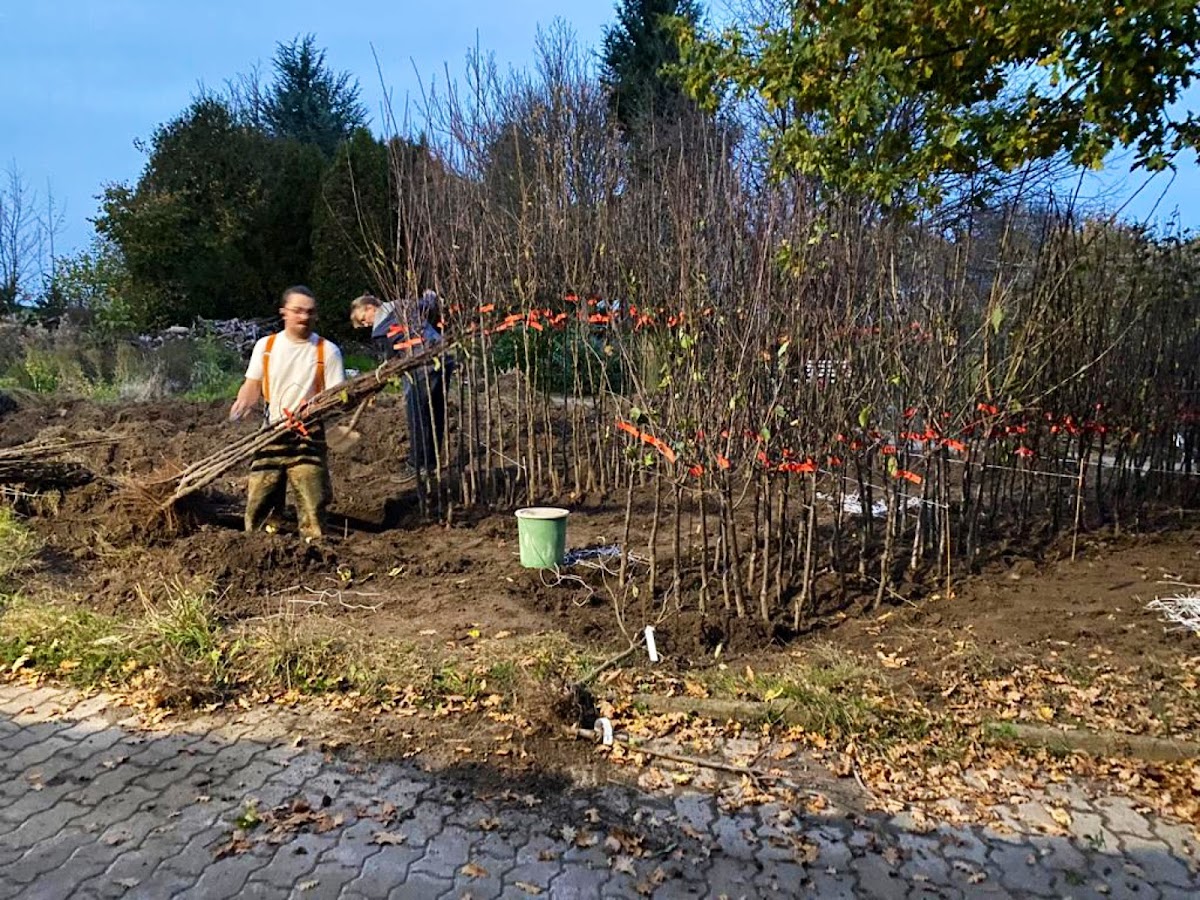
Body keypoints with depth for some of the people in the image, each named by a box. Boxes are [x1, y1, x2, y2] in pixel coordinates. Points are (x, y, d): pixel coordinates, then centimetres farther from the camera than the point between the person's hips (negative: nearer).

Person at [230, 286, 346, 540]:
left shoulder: (328, 351, -3)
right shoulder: (265, 346, 6)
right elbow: (252, 387, 9)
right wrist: (241, 404, -12)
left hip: (308, 437, -3)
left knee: (312, 504, -7)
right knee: (258, 503, 6)